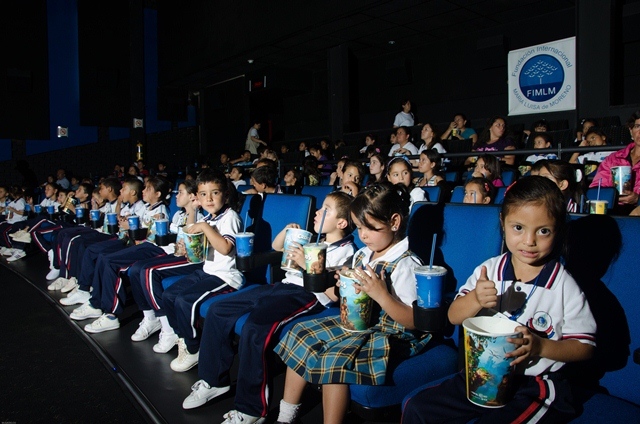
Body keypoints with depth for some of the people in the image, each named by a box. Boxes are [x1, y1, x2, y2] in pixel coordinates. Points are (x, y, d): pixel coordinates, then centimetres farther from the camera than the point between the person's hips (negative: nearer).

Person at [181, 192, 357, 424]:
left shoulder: (346, 250, -3)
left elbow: (334, 294, -14)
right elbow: (276, 247, 29)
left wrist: (307, 264, -16)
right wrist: (287, 230, 9)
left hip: (308, 295, -9)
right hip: (284, 284, 9)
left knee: (255, 327, -33)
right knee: (217, 311, -1)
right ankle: (214, 380, 12)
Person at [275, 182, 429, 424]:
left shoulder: (405, 264, -18)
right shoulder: (363, 254, 4)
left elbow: (414, 322, -21)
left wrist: (382, 295, -32)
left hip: (390, 334, -9)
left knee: (336, 358, -29)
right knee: (301, 334, 5)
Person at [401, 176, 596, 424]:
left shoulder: (564, 287, -9)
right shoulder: (489, 270, -1)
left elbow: (584, 347, -5)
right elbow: (453, 317, -3)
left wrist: (540, 346, -22)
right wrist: (475, 299, -24)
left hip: (535, 385, -3)